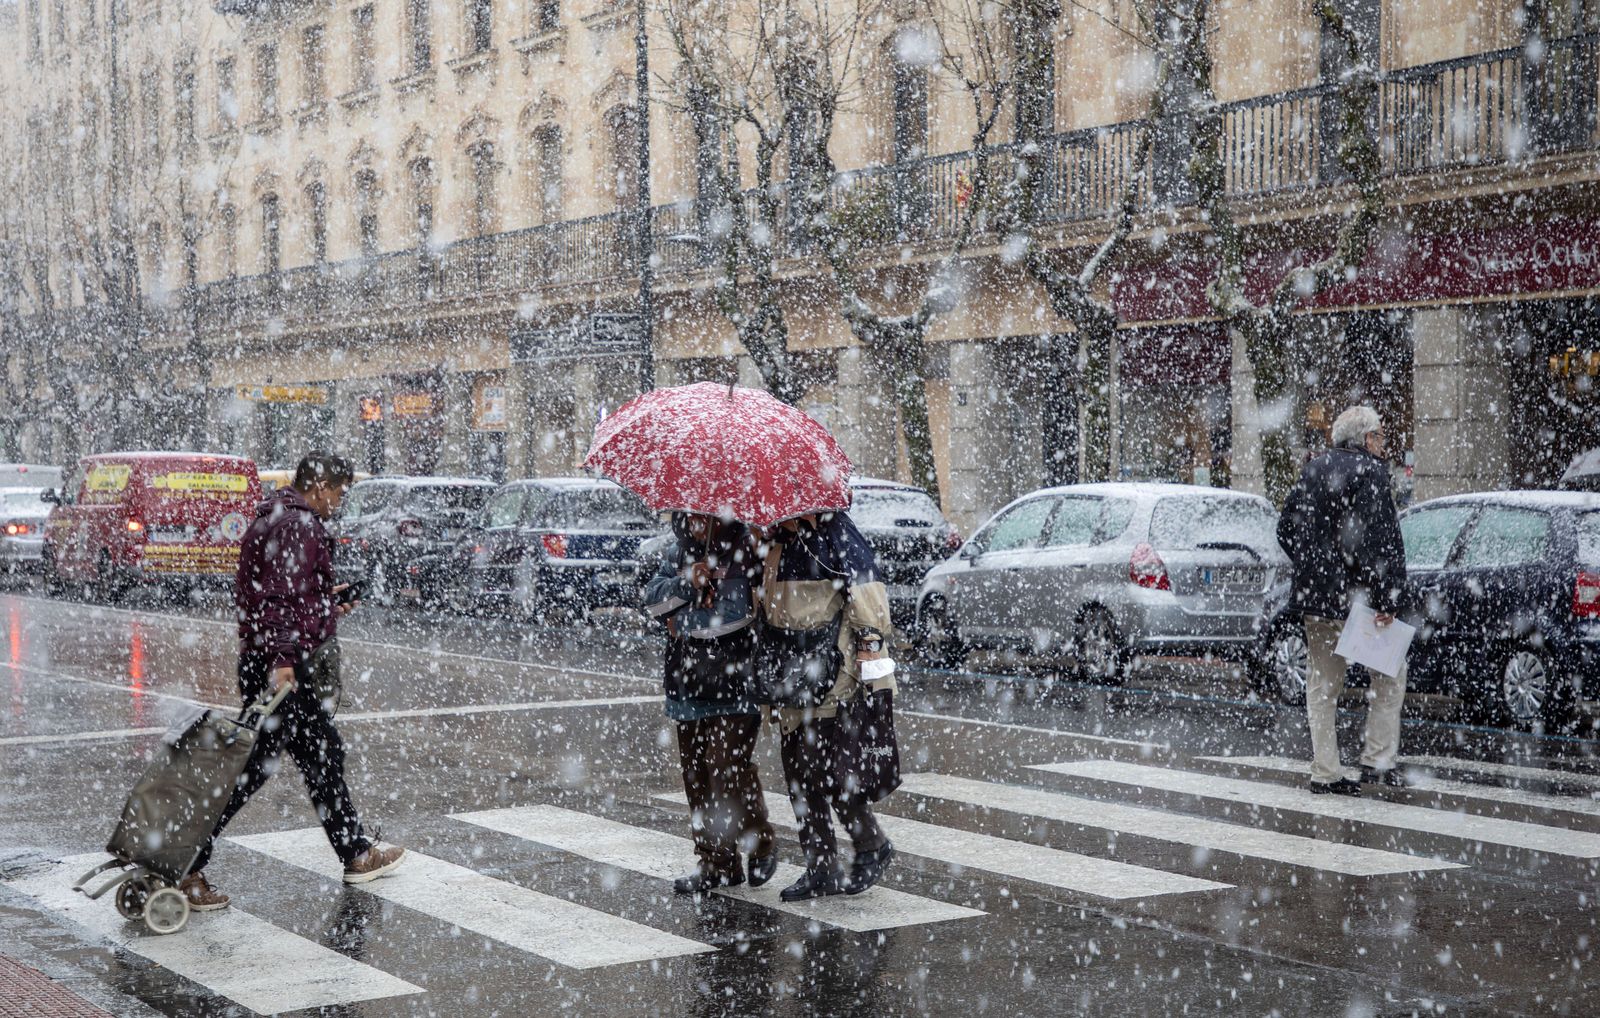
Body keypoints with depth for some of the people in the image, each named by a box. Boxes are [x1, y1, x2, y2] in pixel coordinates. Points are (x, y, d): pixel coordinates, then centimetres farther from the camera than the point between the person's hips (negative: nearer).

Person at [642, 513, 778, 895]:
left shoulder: (747, 553, -10)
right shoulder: (681, 553, 12)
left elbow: (734, 614, -19)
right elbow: (652, 598, 5)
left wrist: (682, 623, -5)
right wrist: (686, 583, -14)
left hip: (734, 687, -7)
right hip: (689, 687, 7)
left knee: (728, 770, -11)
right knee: (697, 775, 9)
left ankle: (761, 845, 13)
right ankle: (717, 863, 18)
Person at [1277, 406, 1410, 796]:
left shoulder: (1314, 469, 11)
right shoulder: (1370, 472, -11)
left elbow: (1286, 528, 15)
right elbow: (1381, 540, -18)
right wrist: (1387, 598, -16)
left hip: (1315, 592, 7)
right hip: (1355, 597, -7)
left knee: (1323, 683, 12)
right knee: (1389, 674, 8)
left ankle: (1324, 772, 14)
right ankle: (1377, 760, 3)